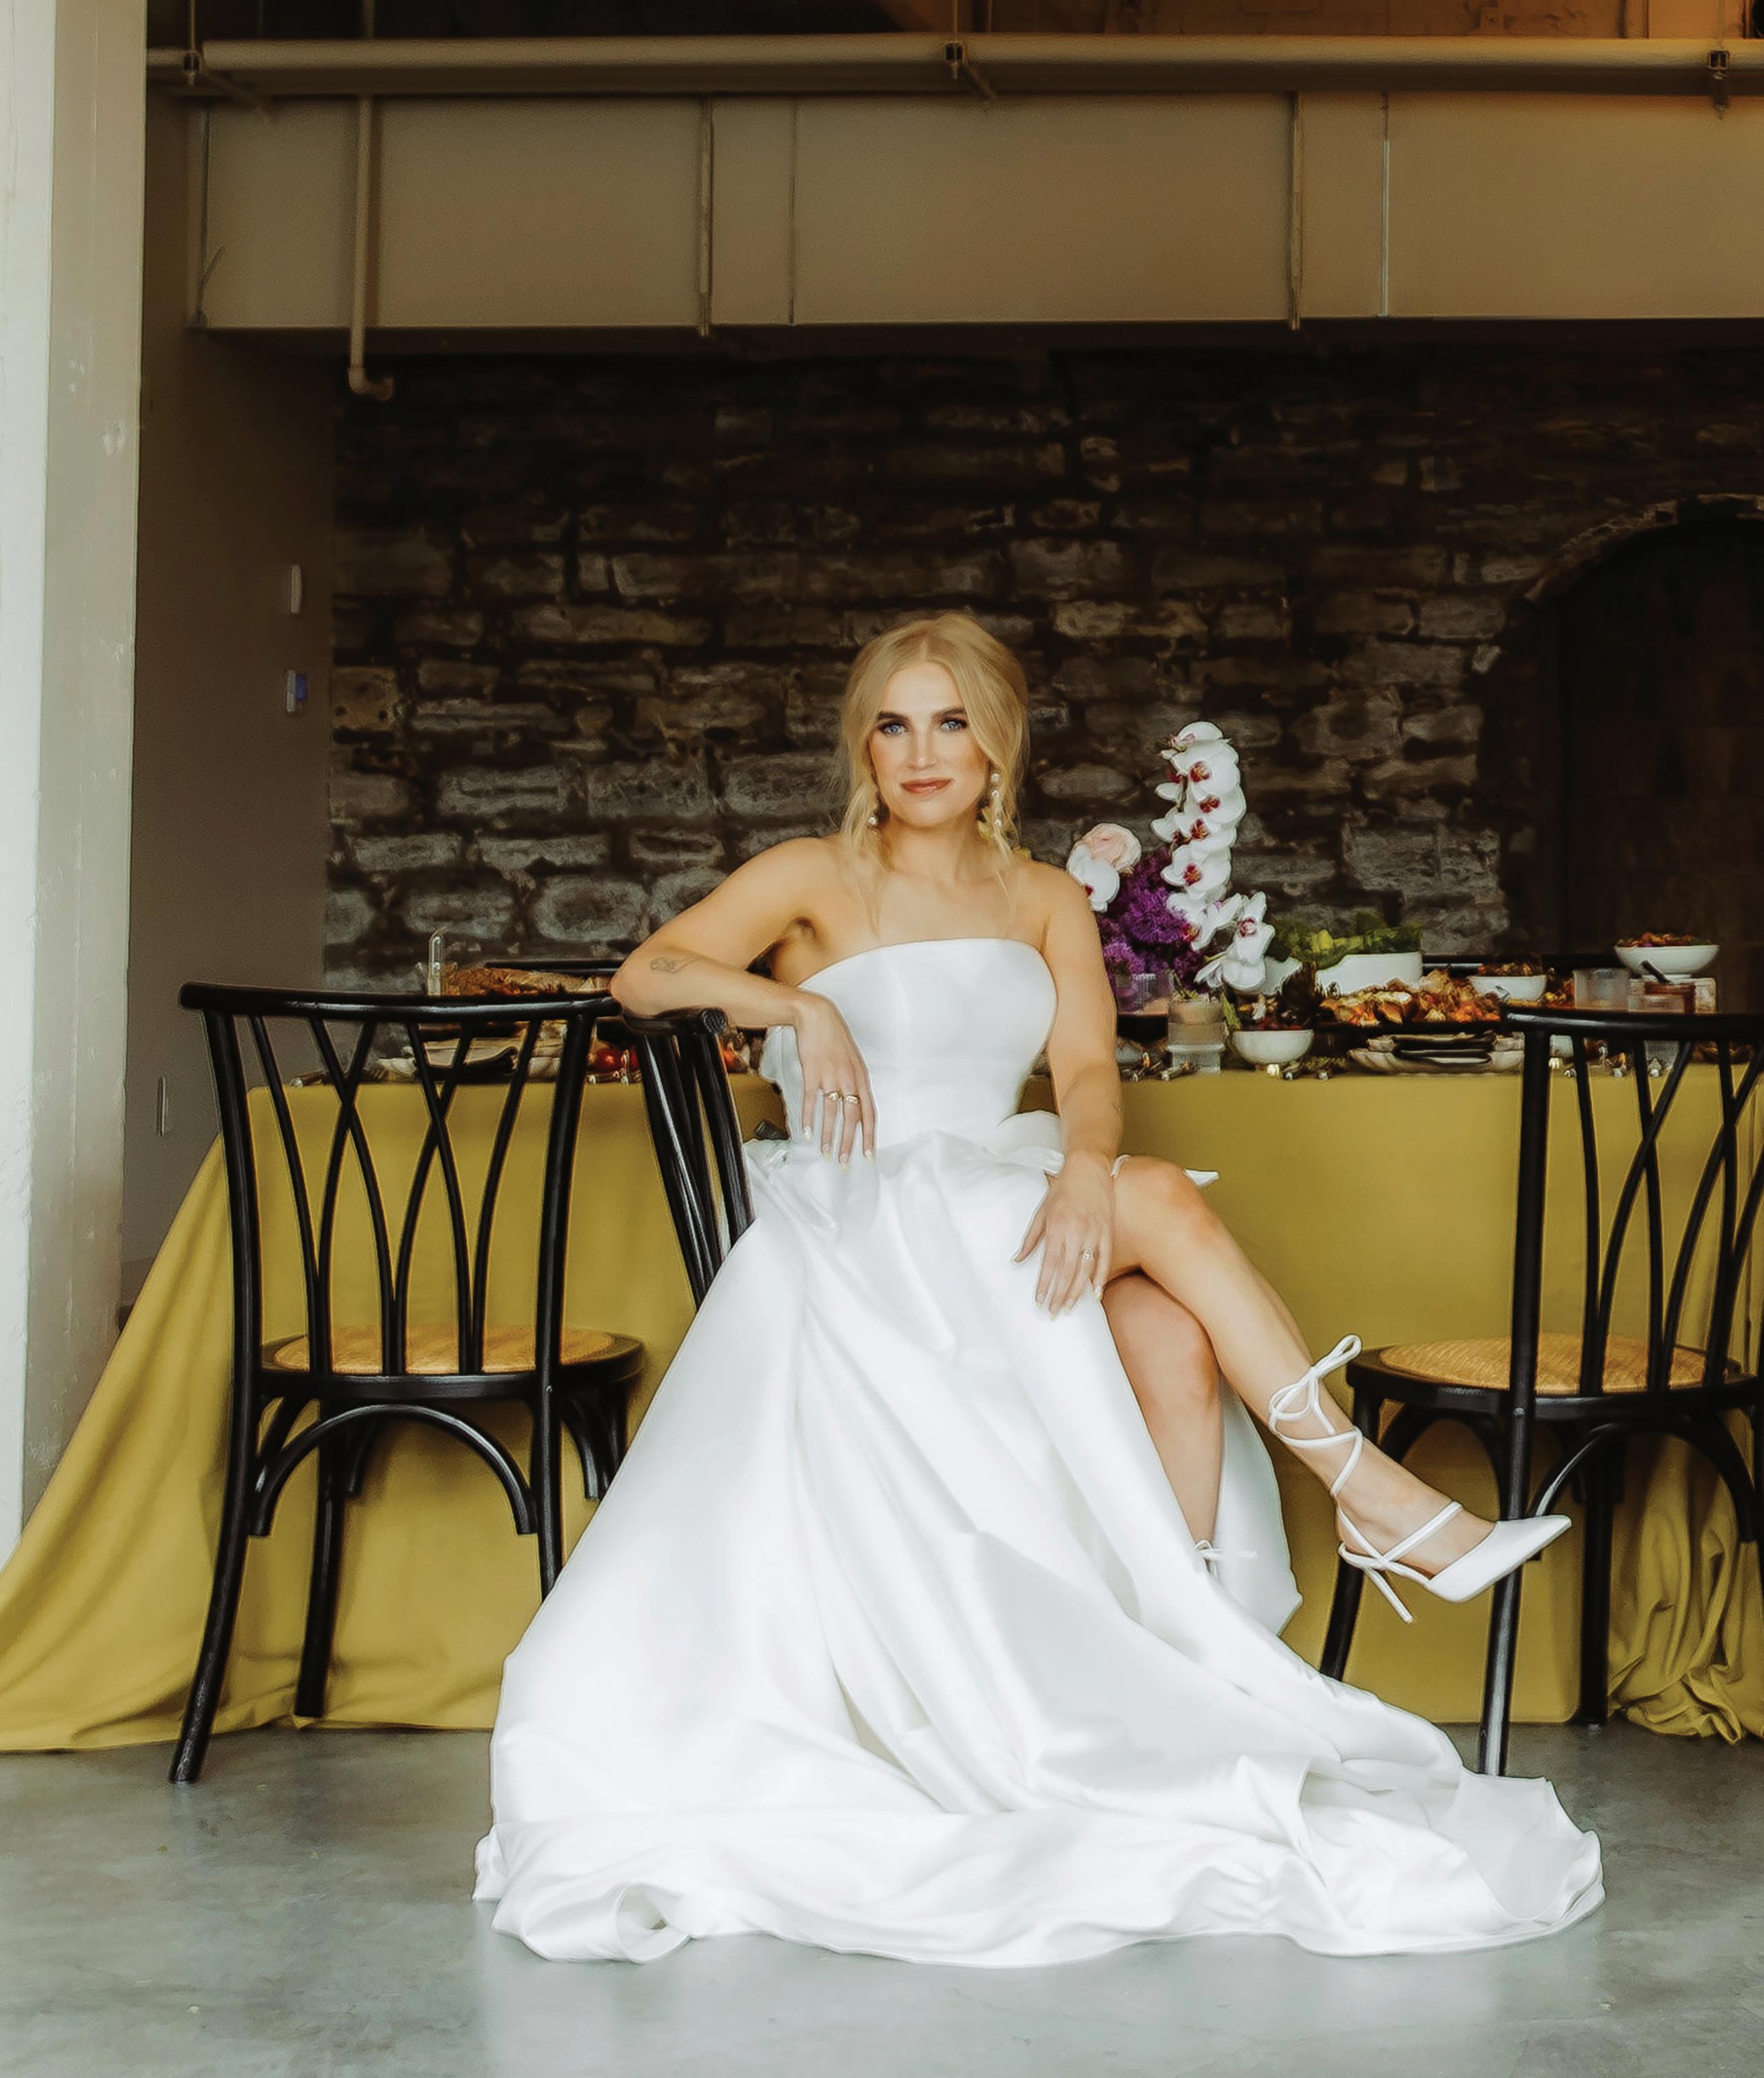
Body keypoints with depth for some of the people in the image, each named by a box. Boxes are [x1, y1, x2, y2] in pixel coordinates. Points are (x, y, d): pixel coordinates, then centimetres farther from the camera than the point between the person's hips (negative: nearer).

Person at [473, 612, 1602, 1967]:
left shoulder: (1048, 902, 17)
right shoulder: (818, 879, 7)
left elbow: (1088, 1067, 0)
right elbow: (642, 976, -5)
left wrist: (1083, 1170, -22)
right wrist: (797, 1004, -20)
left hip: (1003, 1220, 4)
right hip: (858, 1240, -4)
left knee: (1173, 1329, -30)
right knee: (1166, 1201, -27)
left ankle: (1182, 1679, -27)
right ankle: (1365, 1487, -19)